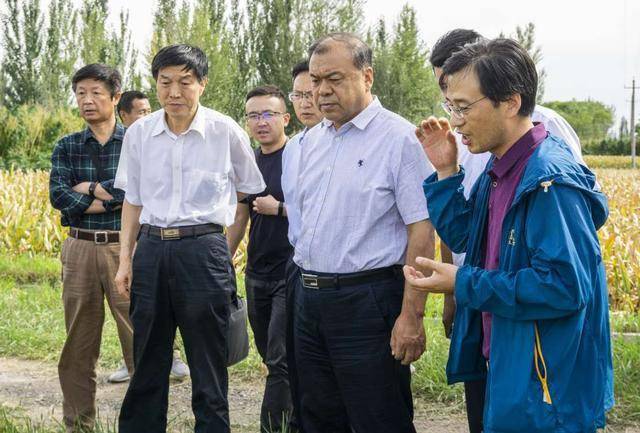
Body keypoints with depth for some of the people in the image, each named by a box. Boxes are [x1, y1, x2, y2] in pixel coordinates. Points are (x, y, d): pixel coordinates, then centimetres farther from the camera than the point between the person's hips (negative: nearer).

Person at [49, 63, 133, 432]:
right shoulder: (67, 147, 10)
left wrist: (93, 189, -7)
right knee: (78, 346, 9)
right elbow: (58, 195, -6)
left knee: (139, 339, -5)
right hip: (80, 250, 3)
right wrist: (115, 199, -11)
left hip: (127, 247, -3)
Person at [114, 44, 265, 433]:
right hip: (151, 250, 3)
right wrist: (125, 260, 8)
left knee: (209, 369, 4)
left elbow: (249, 191, 9)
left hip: (203, 251, -3)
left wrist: (226, 250, 8)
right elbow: (133, 201, 12)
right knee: (147, 364, 11)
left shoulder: (226, 132, -4)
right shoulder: (139, 134, 4)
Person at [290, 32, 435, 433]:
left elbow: (422, 231, -15)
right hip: (309, 298, 7)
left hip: (365, 301, -7)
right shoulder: (313, 139, 13)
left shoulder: (399, 138, -10)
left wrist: (412, 315, -19)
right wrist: (306, 282, 16)